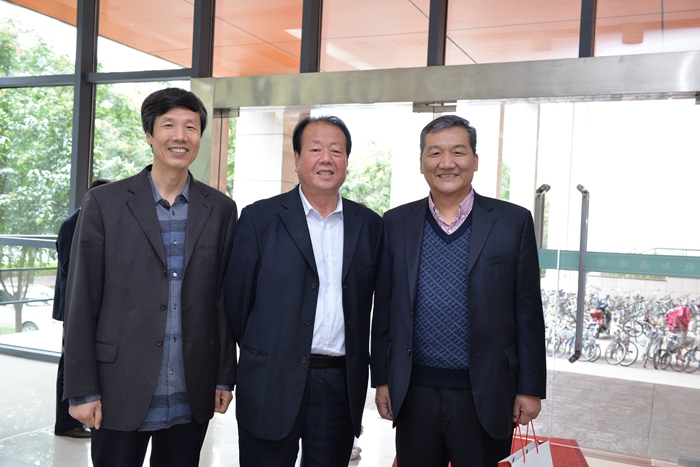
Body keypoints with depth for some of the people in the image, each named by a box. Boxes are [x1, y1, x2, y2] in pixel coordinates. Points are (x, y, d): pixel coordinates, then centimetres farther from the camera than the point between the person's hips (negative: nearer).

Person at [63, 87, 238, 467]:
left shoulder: (221, 209, 4)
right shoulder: (105, 202, -3)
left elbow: (224, 300, 6)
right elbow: (81, 303, -3)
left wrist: (224, 378, 6)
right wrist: (82, 390, -5)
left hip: (192, 399, 2)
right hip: (121, 393, -2)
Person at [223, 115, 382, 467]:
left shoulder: (369, 225, 6)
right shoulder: (259, 218, -3)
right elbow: (236, 297, 0)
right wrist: (259, 353, 5)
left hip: (342, 385, 3)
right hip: (272, 384, -2)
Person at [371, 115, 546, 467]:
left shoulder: (513, 222, -2)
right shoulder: (397, 223, 3)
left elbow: (527, 313, -1)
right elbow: (384, 308, 6)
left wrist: (531, 388, -1)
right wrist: (382, 379, 5)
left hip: (484, 396, -1)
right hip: (414, 393, 2)